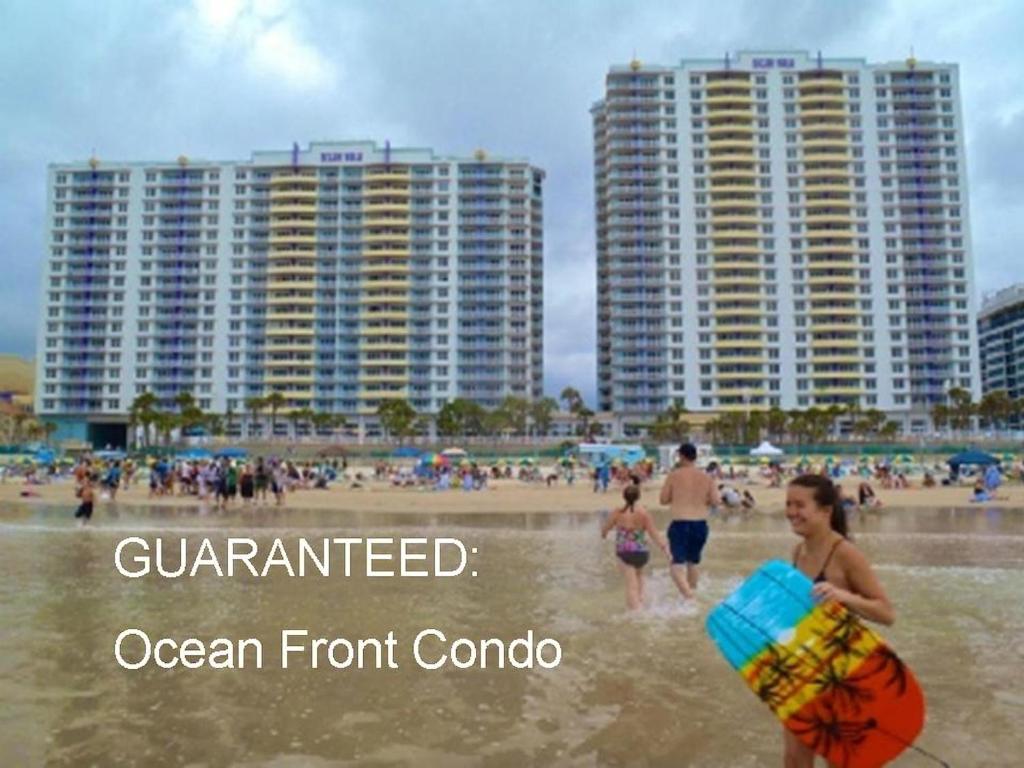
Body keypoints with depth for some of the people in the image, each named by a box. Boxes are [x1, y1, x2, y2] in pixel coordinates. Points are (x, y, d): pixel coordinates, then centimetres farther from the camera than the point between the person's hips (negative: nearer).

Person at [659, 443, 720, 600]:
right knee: (693, 562, 21)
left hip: (679, 524, -4)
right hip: (700, 525, 4)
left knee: (678, 563, -4)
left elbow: (663, 500, -2)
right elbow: (716, 501, -2)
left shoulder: (674, 475, -5)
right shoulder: (707, 477, 2)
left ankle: (688, 595, -27)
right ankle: (692, 592, 33)